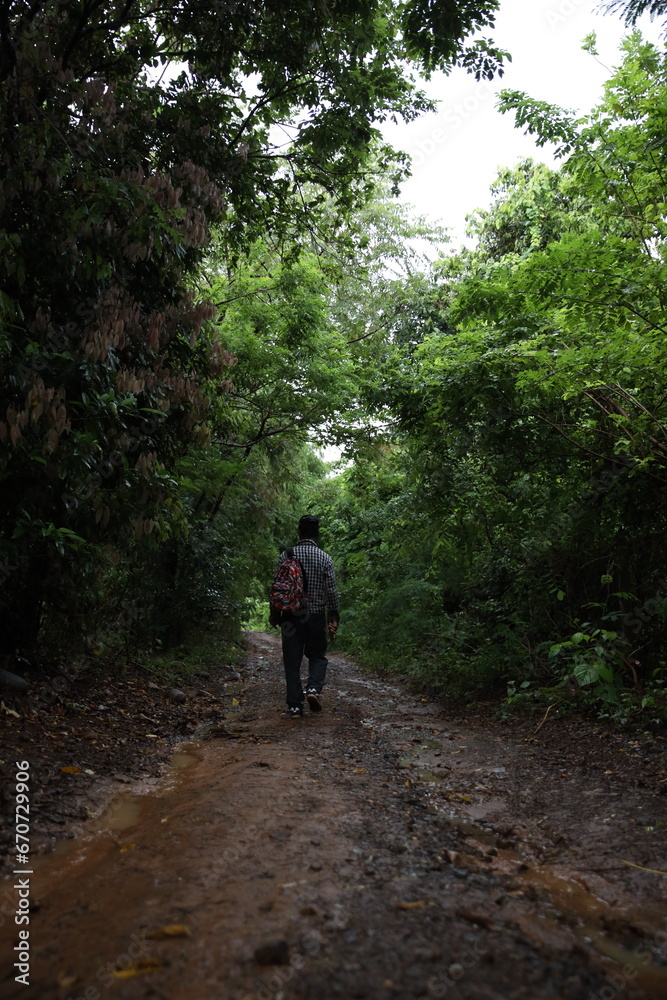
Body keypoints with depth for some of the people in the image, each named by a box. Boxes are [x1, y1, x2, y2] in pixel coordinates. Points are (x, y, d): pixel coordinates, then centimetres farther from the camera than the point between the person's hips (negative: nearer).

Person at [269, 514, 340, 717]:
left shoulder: (286, 556, -3)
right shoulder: (325, 558, -4)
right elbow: (331, 592, -5)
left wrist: (274, 615, 9)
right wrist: (334, 619, 4)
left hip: (291, 617, 0)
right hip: (316, 616, 0)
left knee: (292, 662, 8)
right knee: (318, 656, 17)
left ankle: (295, 705, 7)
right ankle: (314, 688, -6)